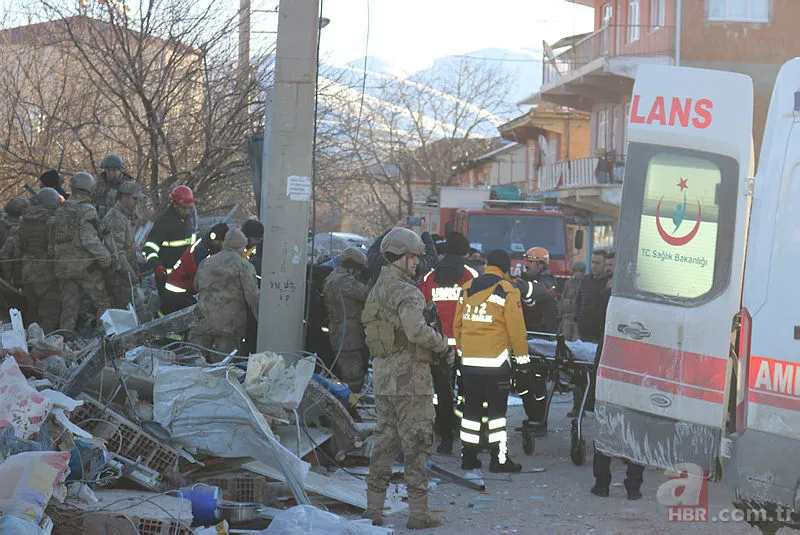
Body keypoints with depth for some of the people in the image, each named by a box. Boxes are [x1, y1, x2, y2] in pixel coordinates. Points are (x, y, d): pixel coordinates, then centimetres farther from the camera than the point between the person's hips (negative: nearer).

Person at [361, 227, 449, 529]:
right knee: (417, 443, -2)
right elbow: (416, 331, -29)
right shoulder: (406, 292, -16)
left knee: (385, 439, 15)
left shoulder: (377, 289, 13)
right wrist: (442, 343, -10)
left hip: (383, 374, 9)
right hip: (409, 377, -9)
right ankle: (418, 512, 0)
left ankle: (374, 507, 17)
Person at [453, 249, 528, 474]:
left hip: (469, 360, 5)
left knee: (472, 408, 12)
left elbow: (457, 325, 16)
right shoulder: (507, 291, -8)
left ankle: (468, 456, 15)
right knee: (496, 409, -2)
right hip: (496, 360, -5)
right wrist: (522, 356, -1)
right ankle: (499, 458, -2)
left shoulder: (466, 289, 10)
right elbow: (516, 328, -10)